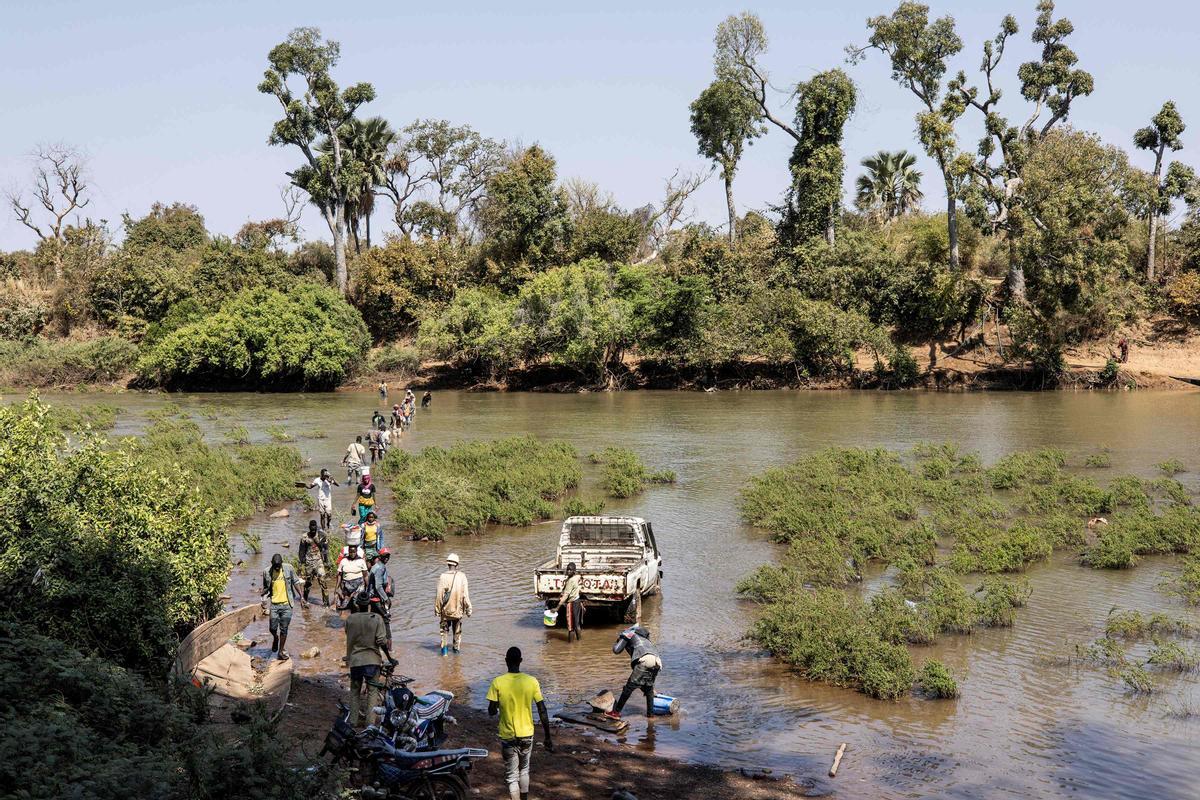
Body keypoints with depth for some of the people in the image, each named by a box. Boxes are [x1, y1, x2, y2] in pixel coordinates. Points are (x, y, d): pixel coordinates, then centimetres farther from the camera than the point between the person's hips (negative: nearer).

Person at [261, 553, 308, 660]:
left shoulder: (288, 568, -5)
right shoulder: (266, 572, -3)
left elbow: (296, 583, 3)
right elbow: (266, 587, 10)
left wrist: (301, 597, -2)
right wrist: (264, 596, -9)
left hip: (287, 604, -1)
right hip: (274, 604, 1)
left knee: (284, 629, 3)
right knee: (273, 628, 0)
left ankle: (281, 651, 15)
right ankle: (275, 638, 35)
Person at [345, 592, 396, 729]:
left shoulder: (350, 619, -3)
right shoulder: (376, 618, -9)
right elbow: (381, 641, -13)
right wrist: (389, 658, -1)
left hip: (354, 660, 2)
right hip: (372, 659, -2)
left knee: (355, 691, 15)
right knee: (372, 691, 5)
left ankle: (353, 721, 14)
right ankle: (370, 722, -1)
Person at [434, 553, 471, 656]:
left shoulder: (442, 576, -13)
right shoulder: (462, 576, -10)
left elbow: (439, 595, -10)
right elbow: (465, 595, -9)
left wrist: (437, 609, 0)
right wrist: (468, 609, 0)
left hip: (445, 610, -1)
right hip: (458, 609, 1)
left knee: (444, 629, 16)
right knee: (457, 631, 18)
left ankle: (444, 647, 9)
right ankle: (457, 648, 26)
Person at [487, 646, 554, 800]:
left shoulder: (497, 683, -13)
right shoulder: (532, 681, -9)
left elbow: (491, 712, -10)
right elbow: (543, 712, -7)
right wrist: (547, 738, 0)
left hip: (508, 736, -2)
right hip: (527, 734, 2)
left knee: (512, 776, 5)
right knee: (524, 770, 23)